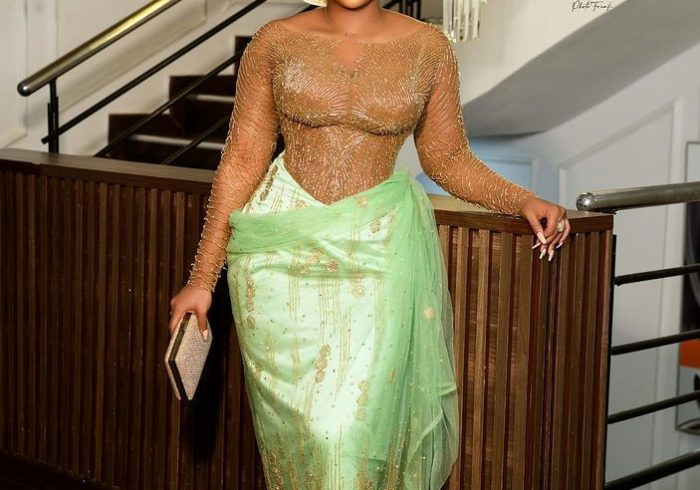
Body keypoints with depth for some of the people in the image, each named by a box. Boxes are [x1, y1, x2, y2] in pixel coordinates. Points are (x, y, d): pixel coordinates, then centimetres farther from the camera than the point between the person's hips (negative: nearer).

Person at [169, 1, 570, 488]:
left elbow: (448, 157, 11)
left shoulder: (429, 48, 1)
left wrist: (523, 200, -5)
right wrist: (202, 278, 2)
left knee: (357, 424, -7)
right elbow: (243, 161, 2)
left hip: (380, 250, 0)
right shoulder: (275, 42, 0)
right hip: (285, 249, 1)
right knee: (298, 425, 6)